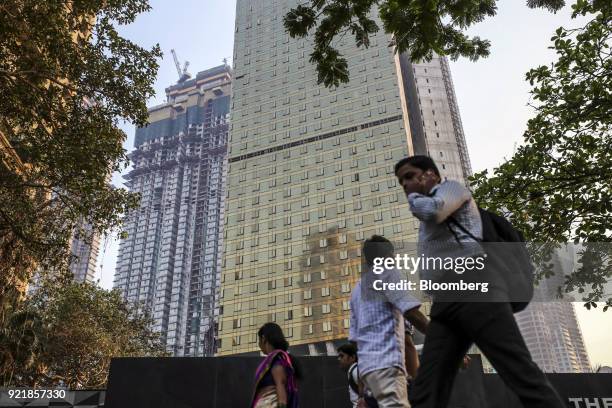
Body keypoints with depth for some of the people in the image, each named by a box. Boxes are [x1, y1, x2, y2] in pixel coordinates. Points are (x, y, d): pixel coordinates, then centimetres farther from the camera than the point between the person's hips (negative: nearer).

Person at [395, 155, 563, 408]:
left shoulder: (452, 187, 14)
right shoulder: (426, 227, 36)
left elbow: (433, 209, -9)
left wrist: (414, 197, 12)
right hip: (444, 303, 8)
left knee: (522, 374, -16)